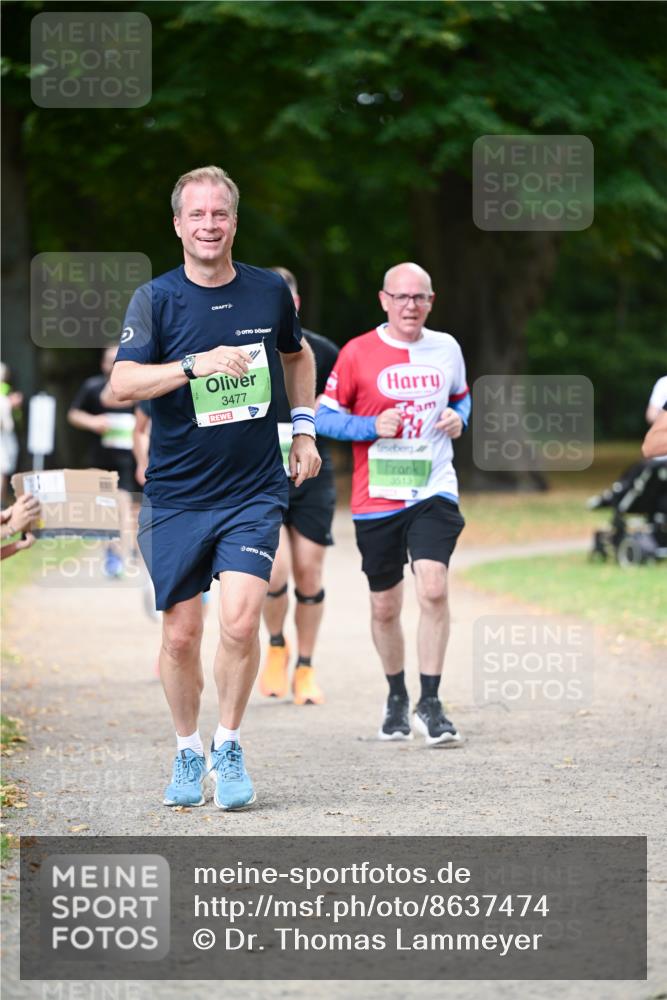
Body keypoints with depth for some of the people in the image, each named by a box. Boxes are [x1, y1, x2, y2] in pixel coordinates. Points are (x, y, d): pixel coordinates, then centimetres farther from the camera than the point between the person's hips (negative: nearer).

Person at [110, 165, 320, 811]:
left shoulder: (270, 291, 3)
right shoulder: (156, 299, -5)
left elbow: (298, 354, 25)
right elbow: (121, 384, -18)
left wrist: (303, 428, 17)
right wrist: (195, 365, -30)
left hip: (254, 491, 0)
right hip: (175, 495, 0)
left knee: (240, 621, -16)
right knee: (180, 635, 4)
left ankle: (228, 747, 3)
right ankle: (187, 753, 24)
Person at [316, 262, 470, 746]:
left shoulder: (446, 348, 6)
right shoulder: (358, 353, -4)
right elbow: (324, 416, 0)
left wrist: (459, 417, 2)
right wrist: (372, 426, -16)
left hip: (433, 492, 1)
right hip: (376, 500, -1)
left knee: (434, 589, -18)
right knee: (385, 607, 8)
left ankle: (430, 704, -10)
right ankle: (397, 697, 31)